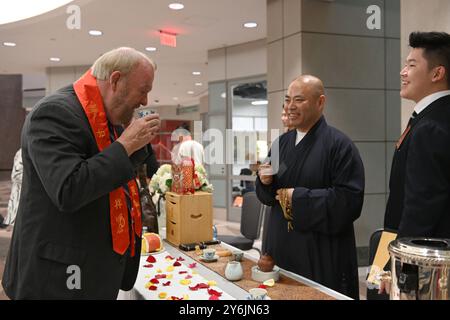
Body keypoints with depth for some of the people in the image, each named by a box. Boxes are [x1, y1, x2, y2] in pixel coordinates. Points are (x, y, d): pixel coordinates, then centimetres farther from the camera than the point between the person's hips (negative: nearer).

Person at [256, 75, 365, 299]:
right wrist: (265, 182, -9)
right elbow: (268, 196, 14)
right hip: (282, 249, 6)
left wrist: (298, 198, -19)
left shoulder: (339, 144, -12)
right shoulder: (281, 143, 9)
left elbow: (350, 199, -19)